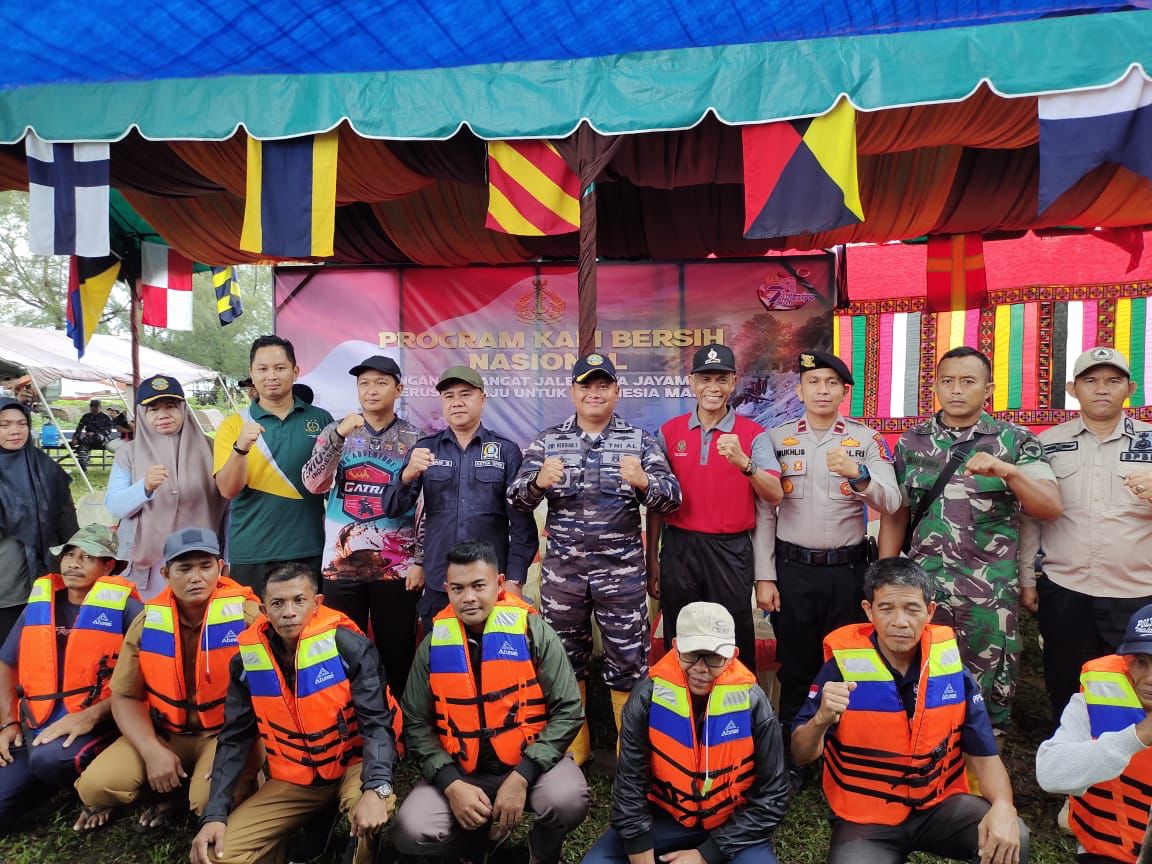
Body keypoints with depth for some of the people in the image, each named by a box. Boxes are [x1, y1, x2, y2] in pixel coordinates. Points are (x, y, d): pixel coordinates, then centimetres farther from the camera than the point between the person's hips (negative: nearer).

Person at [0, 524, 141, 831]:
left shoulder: (124, 607, -6)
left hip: (97, 725, -6)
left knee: (50, 759, -35)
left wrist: (91, 716, -20)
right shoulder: (39, 603, 11)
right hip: (35, 728, 6)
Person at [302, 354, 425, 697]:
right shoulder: (336, 432, 7)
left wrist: (419, 561, -6)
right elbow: (313, 485, -8)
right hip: (341, 564, 1)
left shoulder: (415, 439, 2)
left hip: (397, 566, -1)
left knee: (397, 654, 6)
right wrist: (339, 434, -18)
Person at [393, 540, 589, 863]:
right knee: (410, 833, -21)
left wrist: (522, 776, -19)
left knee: (567, 800, -31)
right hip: (460, 771, 2)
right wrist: (451, 784, -13)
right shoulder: (433, 645, 0)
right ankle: (481, 835, 13)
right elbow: (416, 723, 2)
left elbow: (568, 709, -10)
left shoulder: (533, 631, -9)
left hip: (530, 762, -2)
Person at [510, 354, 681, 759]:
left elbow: (672, 499, -5)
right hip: (562, 569, 2)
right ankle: (572, 748, 33)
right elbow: (517, 499, -2)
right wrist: (538, 481, -24)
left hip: (622, 570, -1)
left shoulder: (640, 440, 0)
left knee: (628, 662, 7)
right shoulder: (547, 440, 3)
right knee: (565, 658, 14)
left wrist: (643, 481, -27)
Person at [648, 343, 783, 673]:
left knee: (734, 647, 8)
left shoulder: (753, 434, -1)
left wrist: (743, 462, -30)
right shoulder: (669, 432, 5)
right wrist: (652, 559, 8)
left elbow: (774, 495, -13)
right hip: (679, 549, 2)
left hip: (730, 551, -1)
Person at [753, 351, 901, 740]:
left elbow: (891, 503, -11)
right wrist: (764, 576, -3)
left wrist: (857, 474, -30)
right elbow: (765, 512, 1)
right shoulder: (777, 439, 2)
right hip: (792, 569, 0)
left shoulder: (867, 440, 1)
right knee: (795, 667, 11)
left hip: (848, 570, 0)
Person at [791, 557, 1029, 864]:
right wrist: (822, 719, -34)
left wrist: (1003, 806, -20)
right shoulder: (844, 665, -16)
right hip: (865, 817, -2)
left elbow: (984, 754, 1)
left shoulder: (951, 663, -7)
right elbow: (801, 755, -12)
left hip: (941, 804, 3)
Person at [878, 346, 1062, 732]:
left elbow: (1051, 507, -7)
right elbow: (895, 514, 8)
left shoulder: (1016, 441, 1)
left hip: (991, 595, -1)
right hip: (924, 589, 2)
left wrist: (1007, 471, -25)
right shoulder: (912, 442, 6)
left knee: (989, 692, 8)